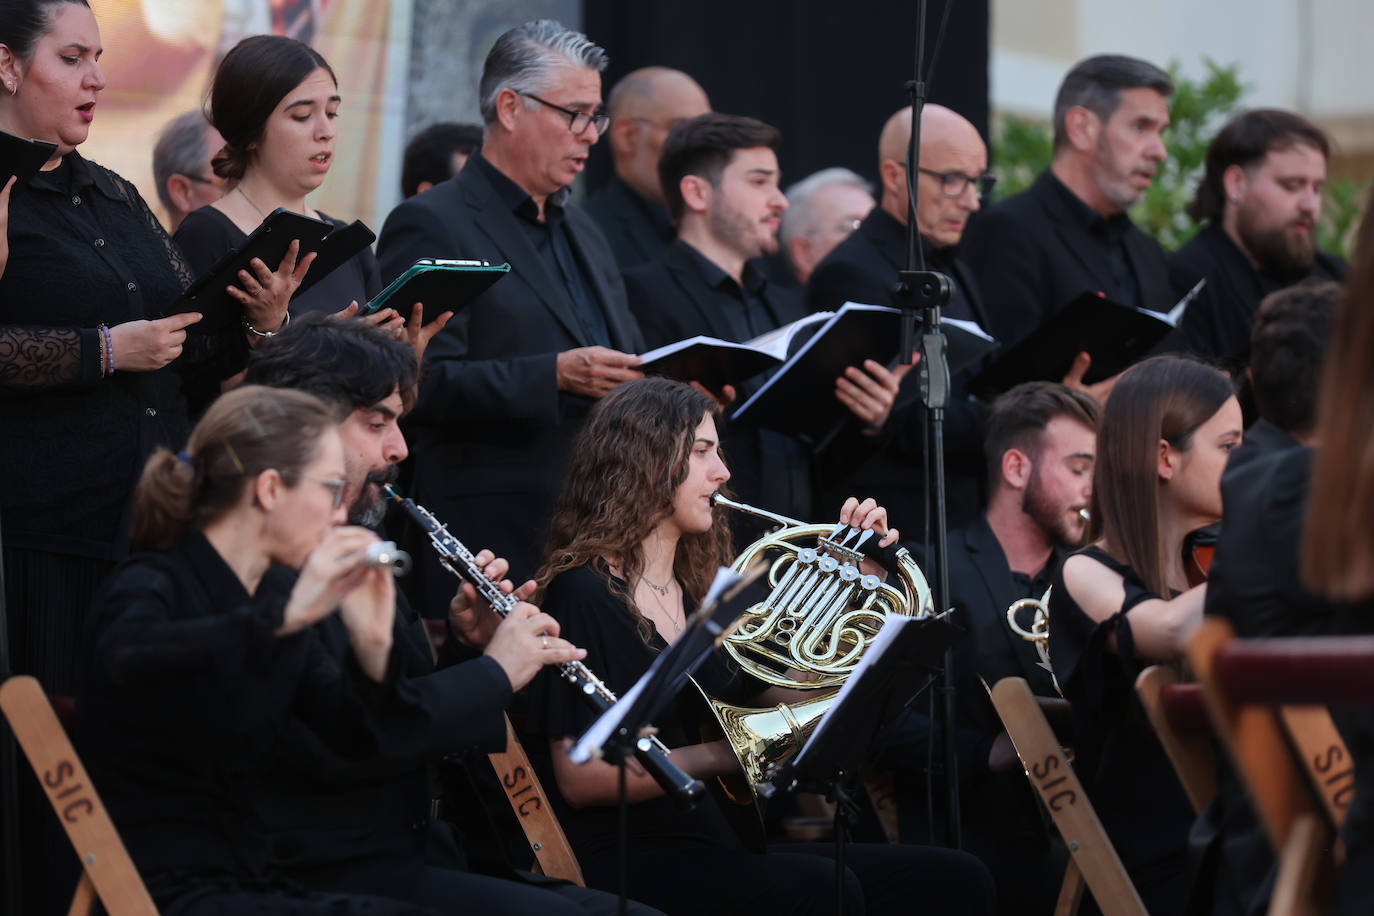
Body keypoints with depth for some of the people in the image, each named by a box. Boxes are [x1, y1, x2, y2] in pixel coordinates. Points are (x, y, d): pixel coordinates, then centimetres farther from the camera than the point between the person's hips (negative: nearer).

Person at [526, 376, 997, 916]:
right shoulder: (583, 592, -6)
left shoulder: (695, 591, 18)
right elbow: (578, 777, -13)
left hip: (715, 850, 8)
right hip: (629, 866, -8)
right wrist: (720, 757, -22)